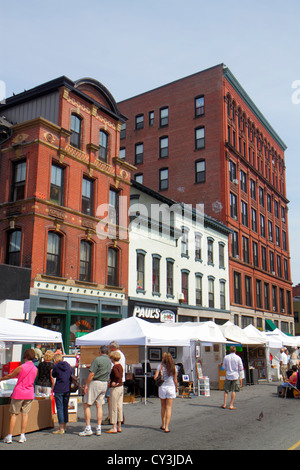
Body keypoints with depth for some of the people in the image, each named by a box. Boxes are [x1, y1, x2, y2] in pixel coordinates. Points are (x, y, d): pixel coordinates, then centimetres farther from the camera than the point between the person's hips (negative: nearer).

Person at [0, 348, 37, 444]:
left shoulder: (21, 367, -11)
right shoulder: (35, 369, 2)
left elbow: (10, 376, 1)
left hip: (18, 393, -3)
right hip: (29, 394, 3)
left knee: (14, 414, 5)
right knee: (25, 414, 9)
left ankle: (9, 436, 7)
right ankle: (22, 436, 9)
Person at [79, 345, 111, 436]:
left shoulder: (97, 359, -13)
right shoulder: (109, 361, 10)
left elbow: (92, 374, -18)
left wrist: (86, 385, -13)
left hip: (95, 382, -7)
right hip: (104, 384, 7)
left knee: (86, 405, 1)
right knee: (99, 406, 11)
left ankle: (88, 428, -1)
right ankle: (98, 429, 9)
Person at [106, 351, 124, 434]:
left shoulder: (114, 367, -18)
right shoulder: (120, 366, 9)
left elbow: (118, 376, -32)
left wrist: (115, 383, -17)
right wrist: (112, 379, 18)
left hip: (115, 388, -9)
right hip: (121, 387, 9)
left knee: (113, 407, 0)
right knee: (119, 407, 12)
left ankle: (114, 428, 5)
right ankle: (119, 427, 18)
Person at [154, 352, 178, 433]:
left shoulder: (160, 366, -6)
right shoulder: (173, 368, -3)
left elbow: (155, 377, -12)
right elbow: (175, 380, 0)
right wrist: (176, 388, 14)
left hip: (162, 387, 0)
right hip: (171, 388, 0)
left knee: (163, 407, 17)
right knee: (169, 408, 4)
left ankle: (163, 425, 26)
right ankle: (166, 427, 0)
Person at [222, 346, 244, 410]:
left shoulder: (226, 357, -1)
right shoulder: (238, 358, -5)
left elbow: (224, 367, 8)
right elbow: (241, 369, -1)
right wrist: (241, 378, 10)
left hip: (228, 376, 2)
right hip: (235, 376, -2)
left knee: (226, 390, 12)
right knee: (234, 391, 4)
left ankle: (224, 404, 11)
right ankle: (231, 405, 4)